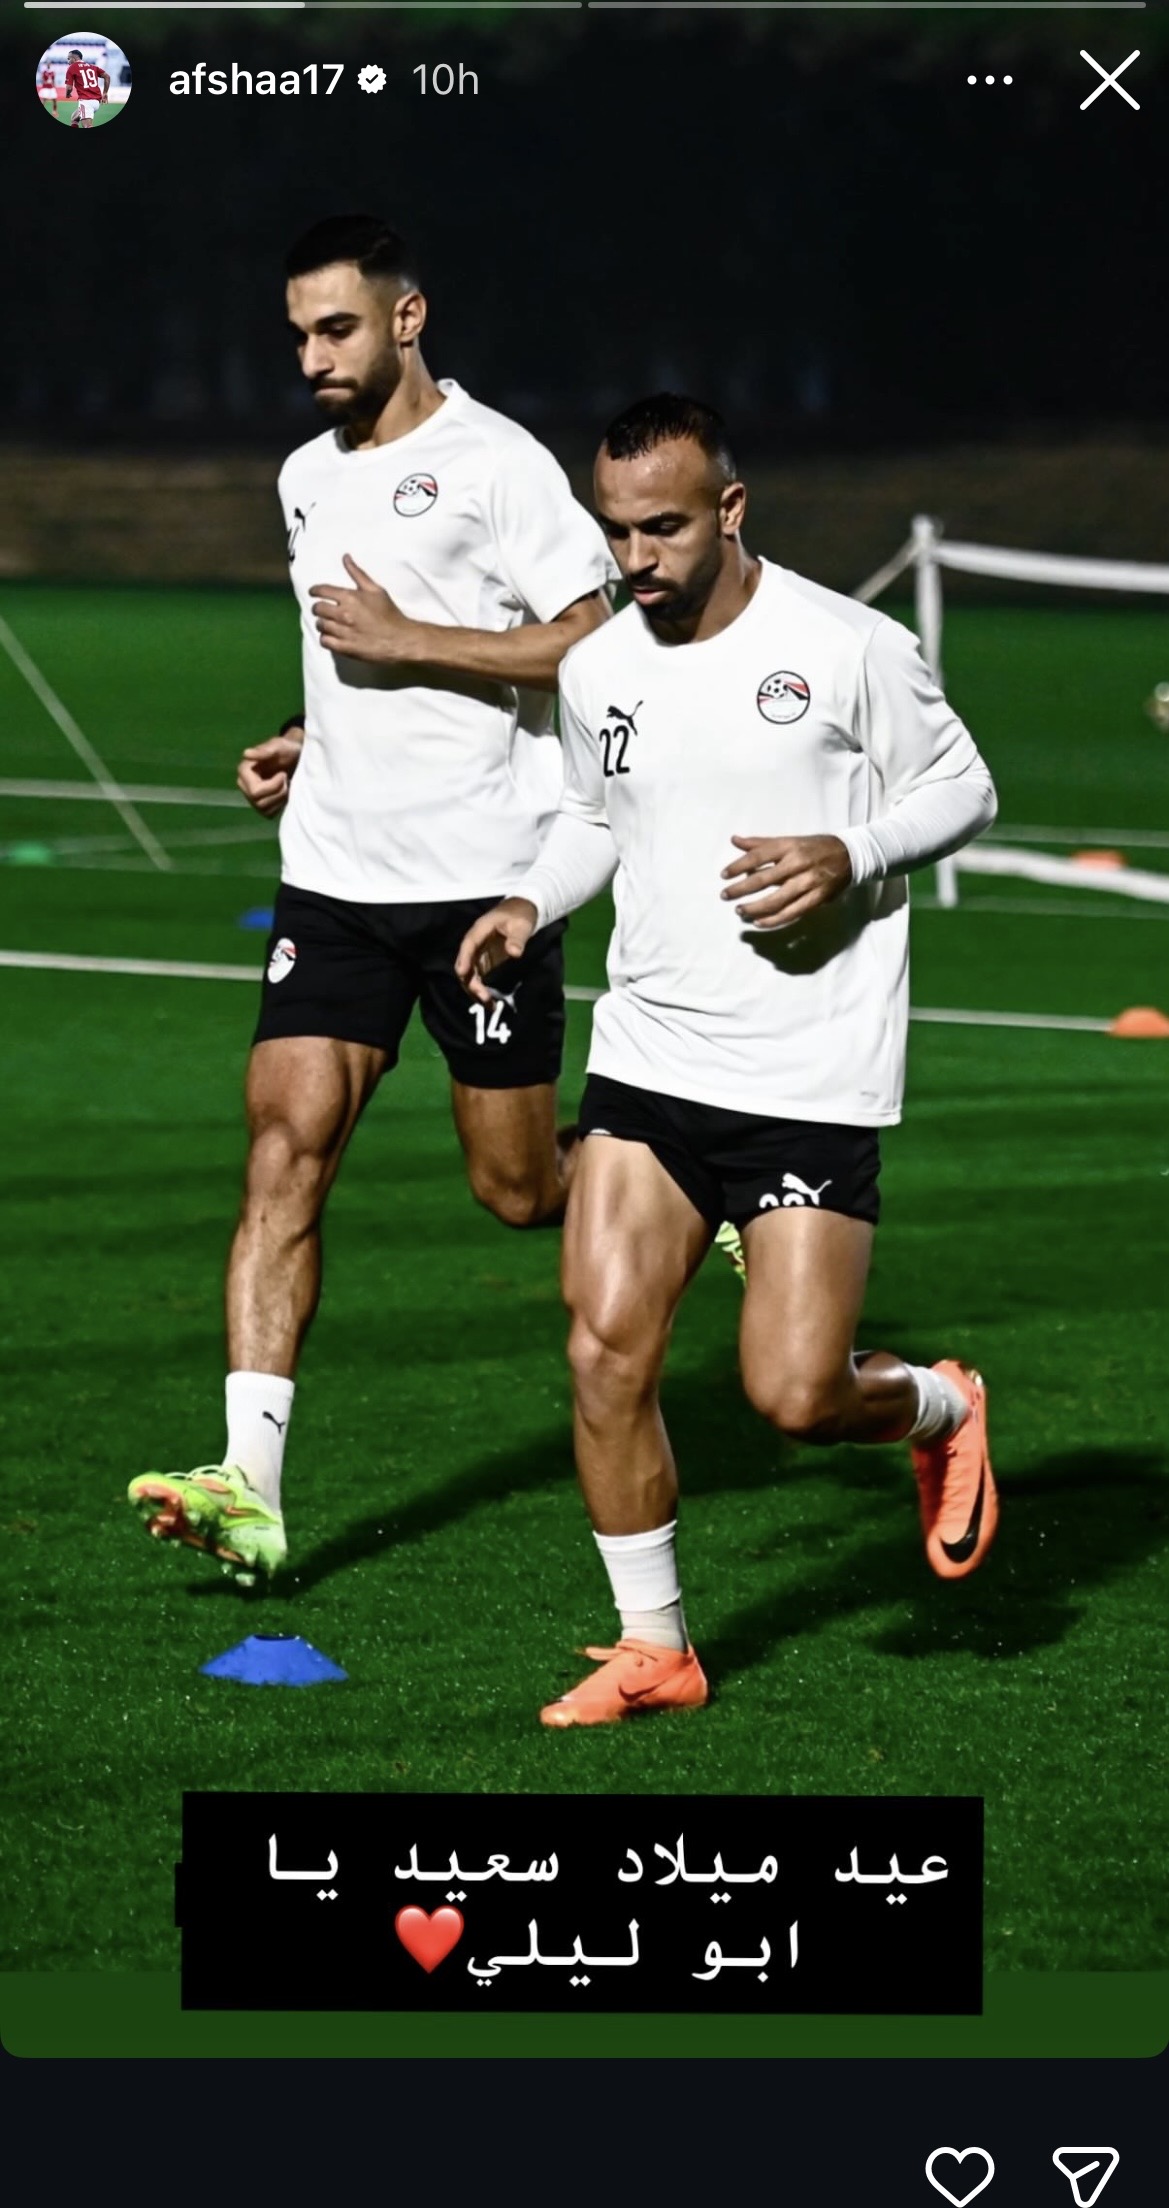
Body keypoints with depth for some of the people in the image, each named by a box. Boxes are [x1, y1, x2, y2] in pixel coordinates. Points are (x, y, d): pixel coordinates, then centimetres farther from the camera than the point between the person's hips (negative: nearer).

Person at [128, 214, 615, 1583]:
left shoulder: (493, 463, -9)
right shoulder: (306, 479, 14)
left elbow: (594, 644, -14)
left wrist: (405, 640, -16)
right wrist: (307, 744, 11)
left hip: (485, 877, -5)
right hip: (336, 876, 5)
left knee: (518, 1188, 3)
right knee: (285, 1148, -10)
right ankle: (249, 1486, -16)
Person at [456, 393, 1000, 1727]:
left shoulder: (847, 649, -9)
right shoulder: (596, 670, 5)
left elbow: (963, 788, 1)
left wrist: (848, 854, -16)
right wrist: (529, 904, 3)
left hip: (813, 1080, -4)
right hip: (647, 1064, 4)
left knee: (794, 1397, -9)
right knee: (606, 1353, -8)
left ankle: (939, 1408, 27)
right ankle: (653, 1648, 8)